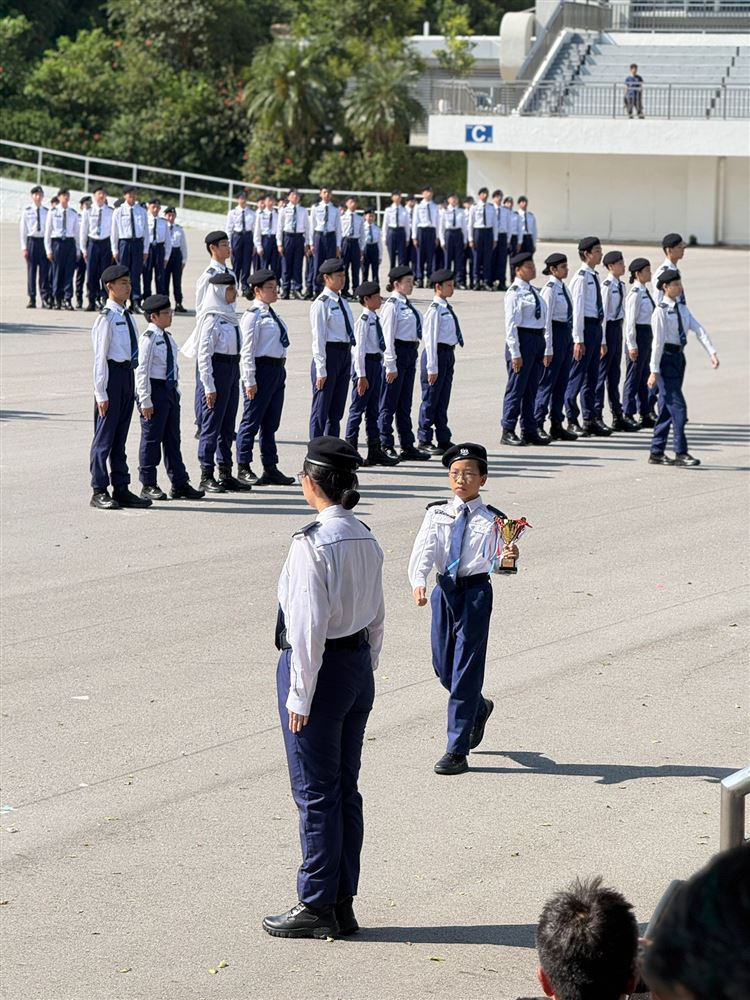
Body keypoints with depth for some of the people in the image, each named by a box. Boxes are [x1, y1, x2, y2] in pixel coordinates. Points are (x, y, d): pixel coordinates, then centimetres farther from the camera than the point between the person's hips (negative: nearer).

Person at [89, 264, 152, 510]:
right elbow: (100, 357, -13)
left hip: (128, 373, 8)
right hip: (112, 374, -8)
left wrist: (133, 386, 18)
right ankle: (99, 491, 4)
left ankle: (121, 489, 20)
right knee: (105, 435, -2)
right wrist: (101, 393, -16)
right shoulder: (105, 318, -11)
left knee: (120, 437, 14)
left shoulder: (127, 316, 13)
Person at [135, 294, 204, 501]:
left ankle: (180, 484, 16)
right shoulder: (149, 338, -14)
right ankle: (148, 485, 9)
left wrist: (176, 391, 16)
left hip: (170, 390, 8)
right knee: (152, 438, 0)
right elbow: (142, 370, -16)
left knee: (173, 439, 11)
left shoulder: (167, 337, 11)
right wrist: (145, 400, -18)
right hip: (154, 390, -8)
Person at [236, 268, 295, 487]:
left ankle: (270, 469, 19)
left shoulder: (272, 313, 14)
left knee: (271, 423, 13)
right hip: (261, 369, -9)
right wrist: (250, 380, -18)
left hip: (277, 369, 9)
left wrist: (281, 368, 18)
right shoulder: (253, 315, -12)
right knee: (252, 420, -2)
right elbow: (247, 350, -15)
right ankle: (243, 469, 5)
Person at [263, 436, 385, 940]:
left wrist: (299, 694, -15)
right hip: (359, 665, 8)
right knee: (346, 789, 14)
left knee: (316, 792, 2)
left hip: (320, 666, -8)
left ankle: (316, 907, 10)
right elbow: (377, 617, 11)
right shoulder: (368, 539, 5)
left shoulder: (312, 544, -20)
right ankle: (342, 904, 20)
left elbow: (309, 625, -20)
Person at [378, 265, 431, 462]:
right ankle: (385, 446, 5)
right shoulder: (392, 305, -13)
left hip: (410, 353, 9)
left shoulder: (407, 304, 13)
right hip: (397, 352, -9)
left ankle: (407, 446, 19)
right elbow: (388, 336, -15)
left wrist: (413, 353, 18)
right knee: (389, 403, 0)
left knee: (405, 403, 13)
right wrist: (391, 365, -18)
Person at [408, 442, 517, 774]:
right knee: (443, 666, 14)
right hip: (444, 591, 4)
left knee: (465, 669, -4)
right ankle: (478, 709, 46)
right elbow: (423, 551, -9)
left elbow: (495, 562, -10)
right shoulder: (437, 514, 4)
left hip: (476, 592, -4)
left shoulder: (491, 520, -3)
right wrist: (418, 582, -27)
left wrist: (508, 558, -34)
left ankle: (457, 751, 0)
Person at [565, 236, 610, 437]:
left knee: (592, 376, 12)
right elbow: (577, 309, -15)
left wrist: (602, 339, 21)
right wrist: (578, 339, -18)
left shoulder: (595, 277, 16)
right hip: (585, 327, -9)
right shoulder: (581, 277, -11)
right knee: (578, 374, -3)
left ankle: (591, 420, 18)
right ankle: (572, 421, 2)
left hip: (596, 327, 9)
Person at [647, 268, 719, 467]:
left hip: (678, 357, 8)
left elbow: (698, 330, 2)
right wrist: (654, 371, -15)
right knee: (677, 406, -10)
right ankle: (681, 453, -6)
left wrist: (712, 353, -10)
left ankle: (657, 453, 16)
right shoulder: (661, 311, -11)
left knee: (667, 407, 10)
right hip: (665, 358, -8)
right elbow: (658, 341, -14)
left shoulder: (682, 309, 11)